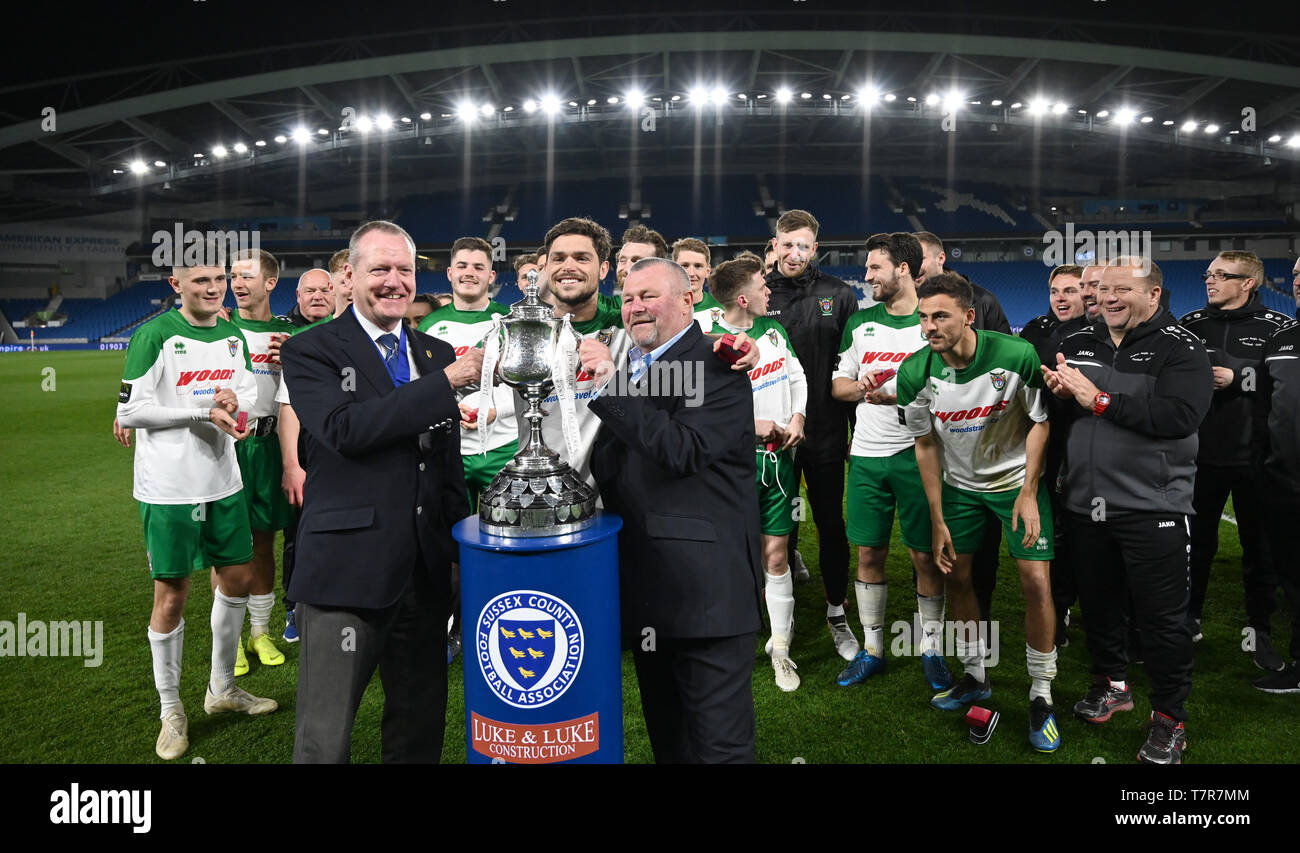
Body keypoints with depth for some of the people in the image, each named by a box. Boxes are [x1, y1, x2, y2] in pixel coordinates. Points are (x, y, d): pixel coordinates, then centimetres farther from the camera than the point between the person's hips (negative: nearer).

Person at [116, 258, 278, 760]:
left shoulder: (232, 337, 8)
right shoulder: (154, 335, -11)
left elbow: (251, 394, 16)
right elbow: (129, 411, -13)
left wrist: (235, 398, -8)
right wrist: (204, 412, -19)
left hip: (223, 480, 7)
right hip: (169, 487, -6)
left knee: (238, 579, 14)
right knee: (171, 597, 3)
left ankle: (222, 690, 34)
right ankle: (171, 712, 22)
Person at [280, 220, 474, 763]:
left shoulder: (437, 353, 13)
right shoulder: (310, 351, -2)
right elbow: (345, 429, -21)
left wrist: (462, 548, 17)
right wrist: (446, 382, -19)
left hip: (426, 571, 5)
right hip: (345, 571, -5)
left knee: (422, 724, 17)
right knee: (325, 739, 3)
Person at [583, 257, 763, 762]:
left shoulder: (717, 368, -9)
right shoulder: (628, 373, 16)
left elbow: (684, 451, -24)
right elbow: (605, 469, 18)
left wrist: (612, 384, -22)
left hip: (707, 590, -8)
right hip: (647, 588, 8)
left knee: (717, 744, 3)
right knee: (666, 738, 22)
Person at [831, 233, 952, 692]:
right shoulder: (860, 322, 12)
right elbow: (837, 384, 15)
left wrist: (898, 396, -18)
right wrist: (860, 386, -8)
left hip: (917, 455, -3)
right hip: (865, 456, 4)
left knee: (925, 555, 2)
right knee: (869, 553, 8)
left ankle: (931, 649, 19)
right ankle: (872, 649, 21)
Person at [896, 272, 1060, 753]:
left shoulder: (1017, 356, -25)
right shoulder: (915, 374, -17)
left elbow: (1039, 422, -9)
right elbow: (926, 445, -5)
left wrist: (1028, 493, -13)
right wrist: (937, 520, -3)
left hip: (1016, 480, -2)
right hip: (959, 486, 3)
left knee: (1036, 583, -7)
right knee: (957, 578, 8)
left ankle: (1041, 696, 11)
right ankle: (975, 678, 29)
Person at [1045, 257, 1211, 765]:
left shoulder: (1179, 348, -7)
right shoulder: (1078, 343, 10)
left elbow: (1181, 416, -23)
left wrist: (1099, 399, -22)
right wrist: (1058, 392, -5)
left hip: (1151, 508, -5)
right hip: (1085, 503, 5)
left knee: (1161, 616, 3)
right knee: (1097, 601, 17)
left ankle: (1169, 719, 20)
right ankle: (1112, 684, 39)